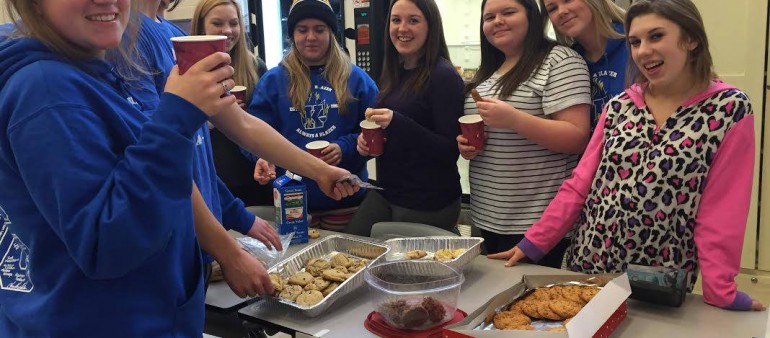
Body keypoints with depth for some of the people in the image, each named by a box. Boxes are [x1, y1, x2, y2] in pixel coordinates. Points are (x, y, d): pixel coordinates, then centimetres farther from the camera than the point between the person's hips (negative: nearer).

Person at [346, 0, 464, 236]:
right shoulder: (394, 74, 8)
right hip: (384, 192, 8)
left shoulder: (443, 76, -15)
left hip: (428, 203, -7)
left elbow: (450, 151, -19)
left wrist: (397, 122, -29)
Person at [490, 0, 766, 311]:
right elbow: (580, 184, 3)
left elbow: (721, 209, -11)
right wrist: (533, 243, -1)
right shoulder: (618, 107, 2)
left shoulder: (730, 109, -8)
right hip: (585, 266, 4)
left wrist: (720, 290, -14)